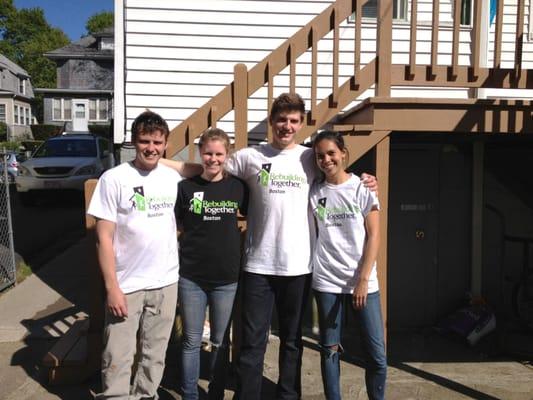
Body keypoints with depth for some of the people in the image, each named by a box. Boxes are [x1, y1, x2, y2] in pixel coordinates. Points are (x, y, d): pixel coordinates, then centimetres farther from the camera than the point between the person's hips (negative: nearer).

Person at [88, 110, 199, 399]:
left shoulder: (172, 178, 3)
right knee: (118, 359, 5)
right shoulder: (113, 179, -9)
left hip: (166, 283, 4)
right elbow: (104, 238, -11)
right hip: (126, 285, -4)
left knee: (155, 354, 17)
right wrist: (111, 287, -14)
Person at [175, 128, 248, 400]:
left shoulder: (237, 187, -1)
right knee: (191, 341, 10)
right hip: (191, 277, -1)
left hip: (226, 277, 1)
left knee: (221, 341, 14)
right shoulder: (185, 187, -3)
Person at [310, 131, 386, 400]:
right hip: (327, 282, 1)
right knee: (330, 350, 9)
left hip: (363, 282, -1)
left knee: (377, 354, 1)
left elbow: (373, 236, -3)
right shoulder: (314, 192, 4)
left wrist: (363, 279, -9)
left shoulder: (362, 187, -1)